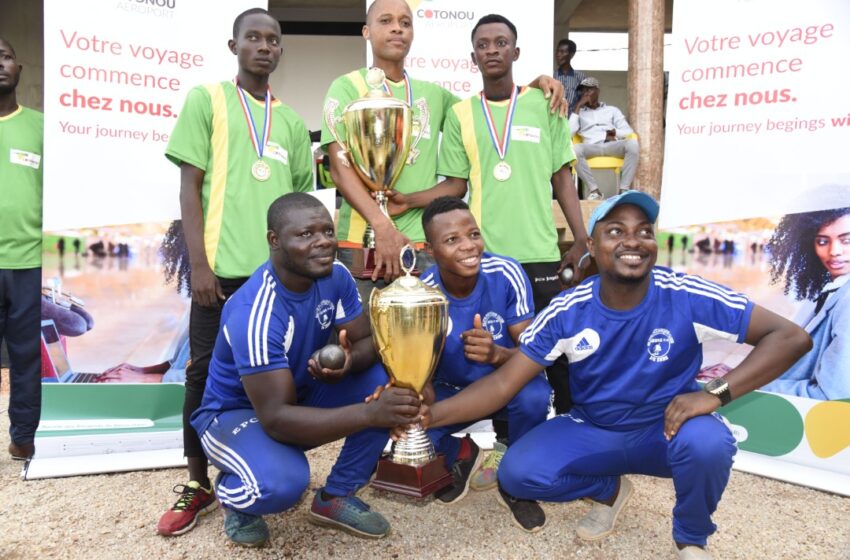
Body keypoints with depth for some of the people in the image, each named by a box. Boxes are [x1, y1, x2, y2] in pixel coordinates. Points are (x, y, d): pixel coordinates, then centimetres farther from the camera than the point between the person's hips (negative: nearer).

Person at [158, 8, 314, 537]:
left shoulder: (292, 121, 16)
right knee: (206, 371, 2)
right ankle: (198, 483, 17)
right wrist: (199, 264, -9)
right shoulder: (207, 99, 6)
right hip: (223, 266, -3)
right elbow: (190, 185, 0)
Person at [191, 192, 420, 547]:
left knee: (385, 380, -18)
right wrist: (371, 414, -45)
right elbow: (276, 418, -36)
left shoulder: (336, 278, -13)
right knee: (281, 482, -36)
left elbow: (368, 341, -7)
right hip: (235, 413, -6)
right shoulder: (254, 314, -33)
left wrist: (350, 361, -33)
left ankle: (336, 497, 1)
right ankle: (233, 495, 3)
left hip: (301, 395, 6)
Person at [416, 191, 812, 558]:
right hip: (593, 431, 2)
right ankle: (610, 490, 14)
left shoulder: (689, 298, -21)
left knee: (708, 442, -35)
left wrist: (715, 393, -33)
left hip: (667, 429, -1)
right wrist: (430, 415, -29)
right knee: (517, 473, -19)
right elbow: (504, 383, -15)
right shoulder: (566, 313, -16)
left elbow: (791, 337, -19)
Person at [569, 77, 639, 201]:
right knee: (575, 149, -36)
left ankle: (624, 189, -30)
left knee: (632, 143, -33)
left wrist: (615, 132, -6)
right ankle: (594, 190, -29)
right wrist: (578, 107, 6)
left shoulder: (612, 110, 26)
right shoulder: (579, 113, 24)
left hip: (612, 145, 1)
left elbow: (629, 132, 16)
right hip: (591, 147, -1)